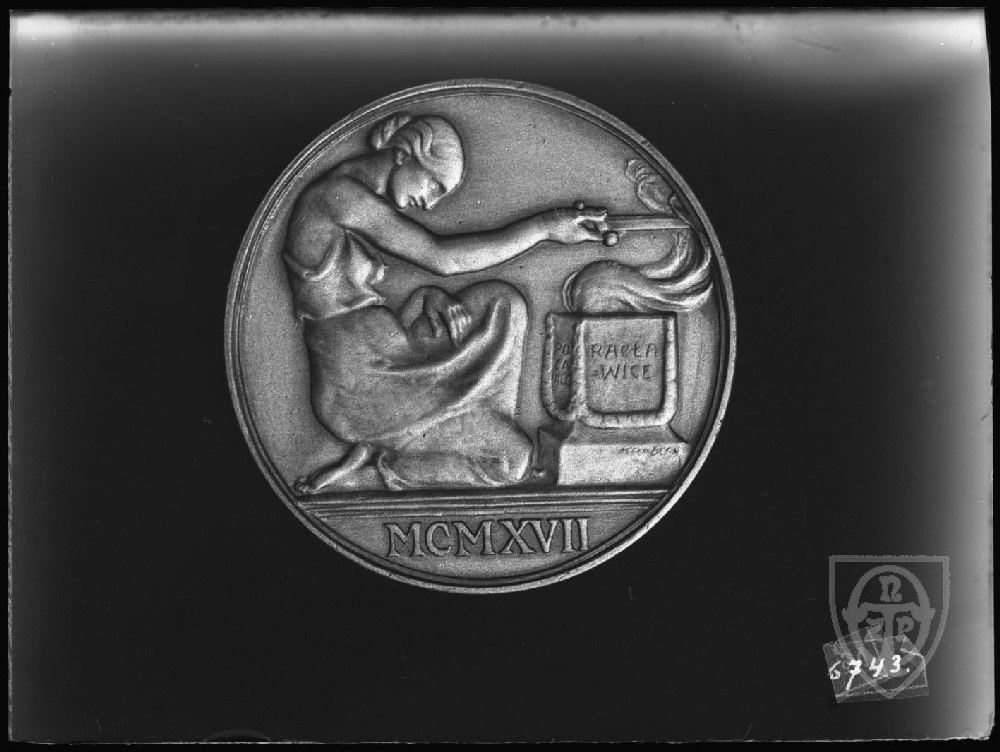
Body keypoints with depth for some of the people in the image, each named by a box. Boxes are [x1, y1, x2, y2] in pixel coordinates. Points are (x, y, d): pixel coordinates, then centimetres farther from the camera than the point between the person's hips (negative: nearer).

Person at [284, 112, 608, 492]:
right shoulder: (339, 194, -15)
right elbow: (441, 258, -17)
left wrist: (434, 299, -6)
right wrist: (545, 226, -11)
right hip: (361, 394, -10)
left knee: (500, 301, 5)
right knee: (512, 458, -9)